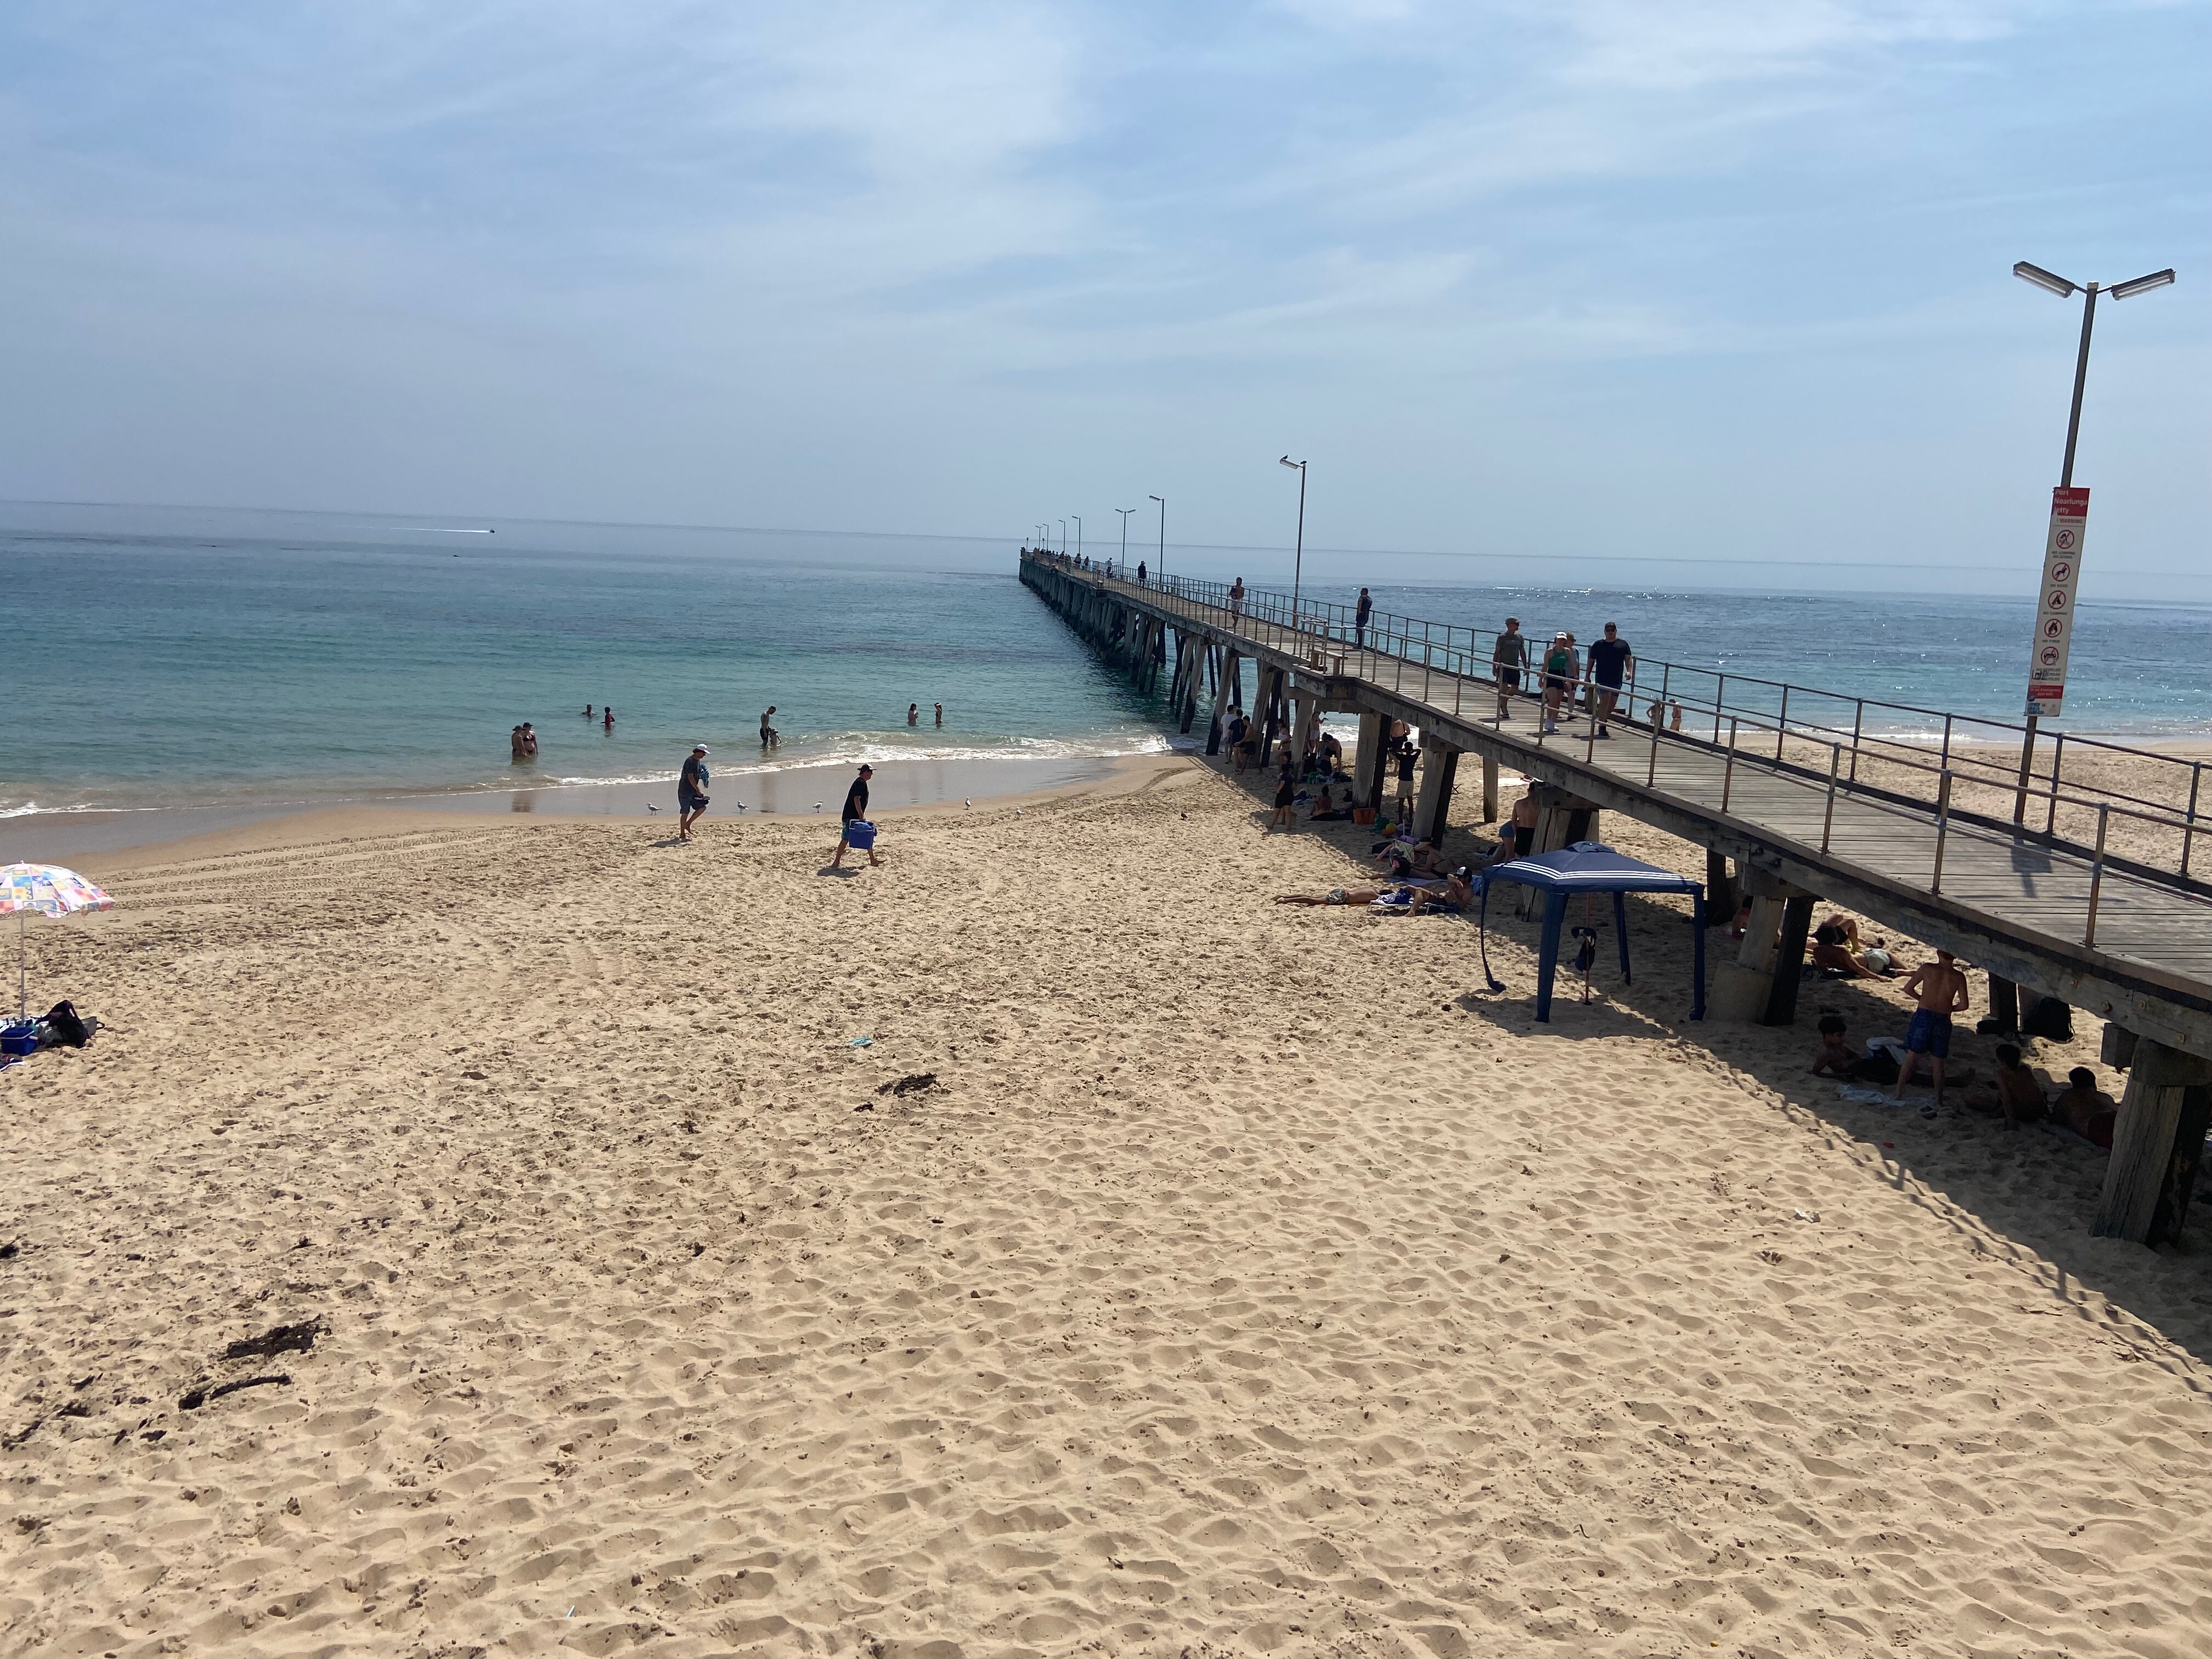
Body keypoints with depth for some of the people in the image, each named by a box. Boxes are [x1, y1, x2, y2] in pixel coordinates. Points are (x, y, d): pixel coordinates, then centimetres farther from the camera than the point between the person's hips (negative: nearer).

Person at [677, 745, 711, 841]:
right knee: (685, 812, -4)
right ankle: (682, 834, 5)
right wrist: (698, 790, -25)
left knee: (702, 807, 2)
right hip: (685, 791, -9)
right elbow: (690, 777, -24)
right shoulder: (690, 761, -18)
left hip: (693, 791, 9)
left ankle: (687, 824, 14)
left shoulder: (698, 761, 12)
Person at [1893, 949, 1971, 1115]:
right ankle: (1939, 1099, 10)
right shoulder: (1959, 977, -1)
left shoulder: (1927, 968, -4)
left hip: (1923, 1015, -1)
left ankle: (1898, 1092, 11)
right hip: (1943, 1020, 1)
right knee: (1938, 1063, 9)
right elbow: (1963, 1005, -2)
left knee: (1911, 1057, 7)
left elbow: (1908, 988, 0)